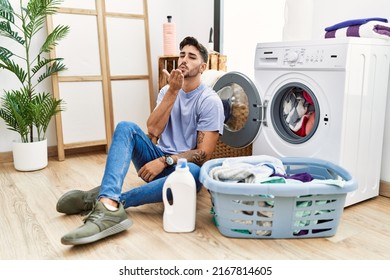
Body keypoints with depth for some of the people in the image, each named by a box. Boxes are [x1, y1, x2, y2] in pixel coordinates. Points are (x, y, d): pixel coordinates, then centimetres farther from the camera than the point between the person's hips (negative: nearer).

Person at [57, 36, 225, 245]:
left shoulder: (210, 101, -7)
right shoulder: (167, 90, 8)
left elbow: (203, 154, -14)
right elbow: (153, 131, -9)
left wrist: (165, 161, -23)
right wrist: (172, 92, -15)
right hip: (158, 161, 4)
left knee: (193, 172, -40)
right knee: (126, 127, -21)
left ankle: (106, 199, -35)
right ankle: (109, 205, -42)